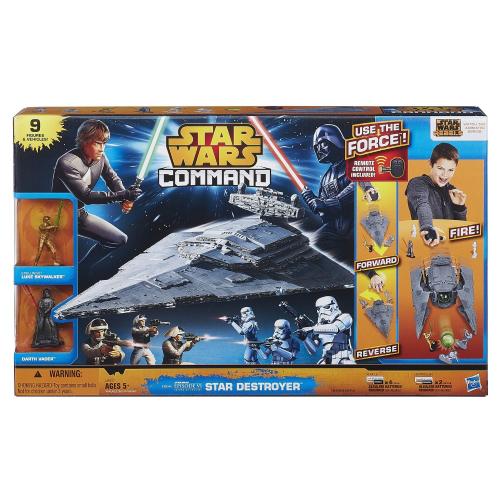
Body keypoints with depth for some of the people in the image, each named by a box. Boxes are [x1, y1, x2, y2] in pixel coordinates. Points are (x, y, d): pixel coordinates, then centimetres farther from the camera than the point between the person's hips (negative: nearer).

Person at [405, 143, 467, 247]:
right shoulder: (417, 184, -5)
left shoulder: (452, 191, 13)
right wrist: (428, 227, -45)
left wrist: (460, 207, 1)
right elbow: (422, 204, -27)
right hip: (425, 243, -3)